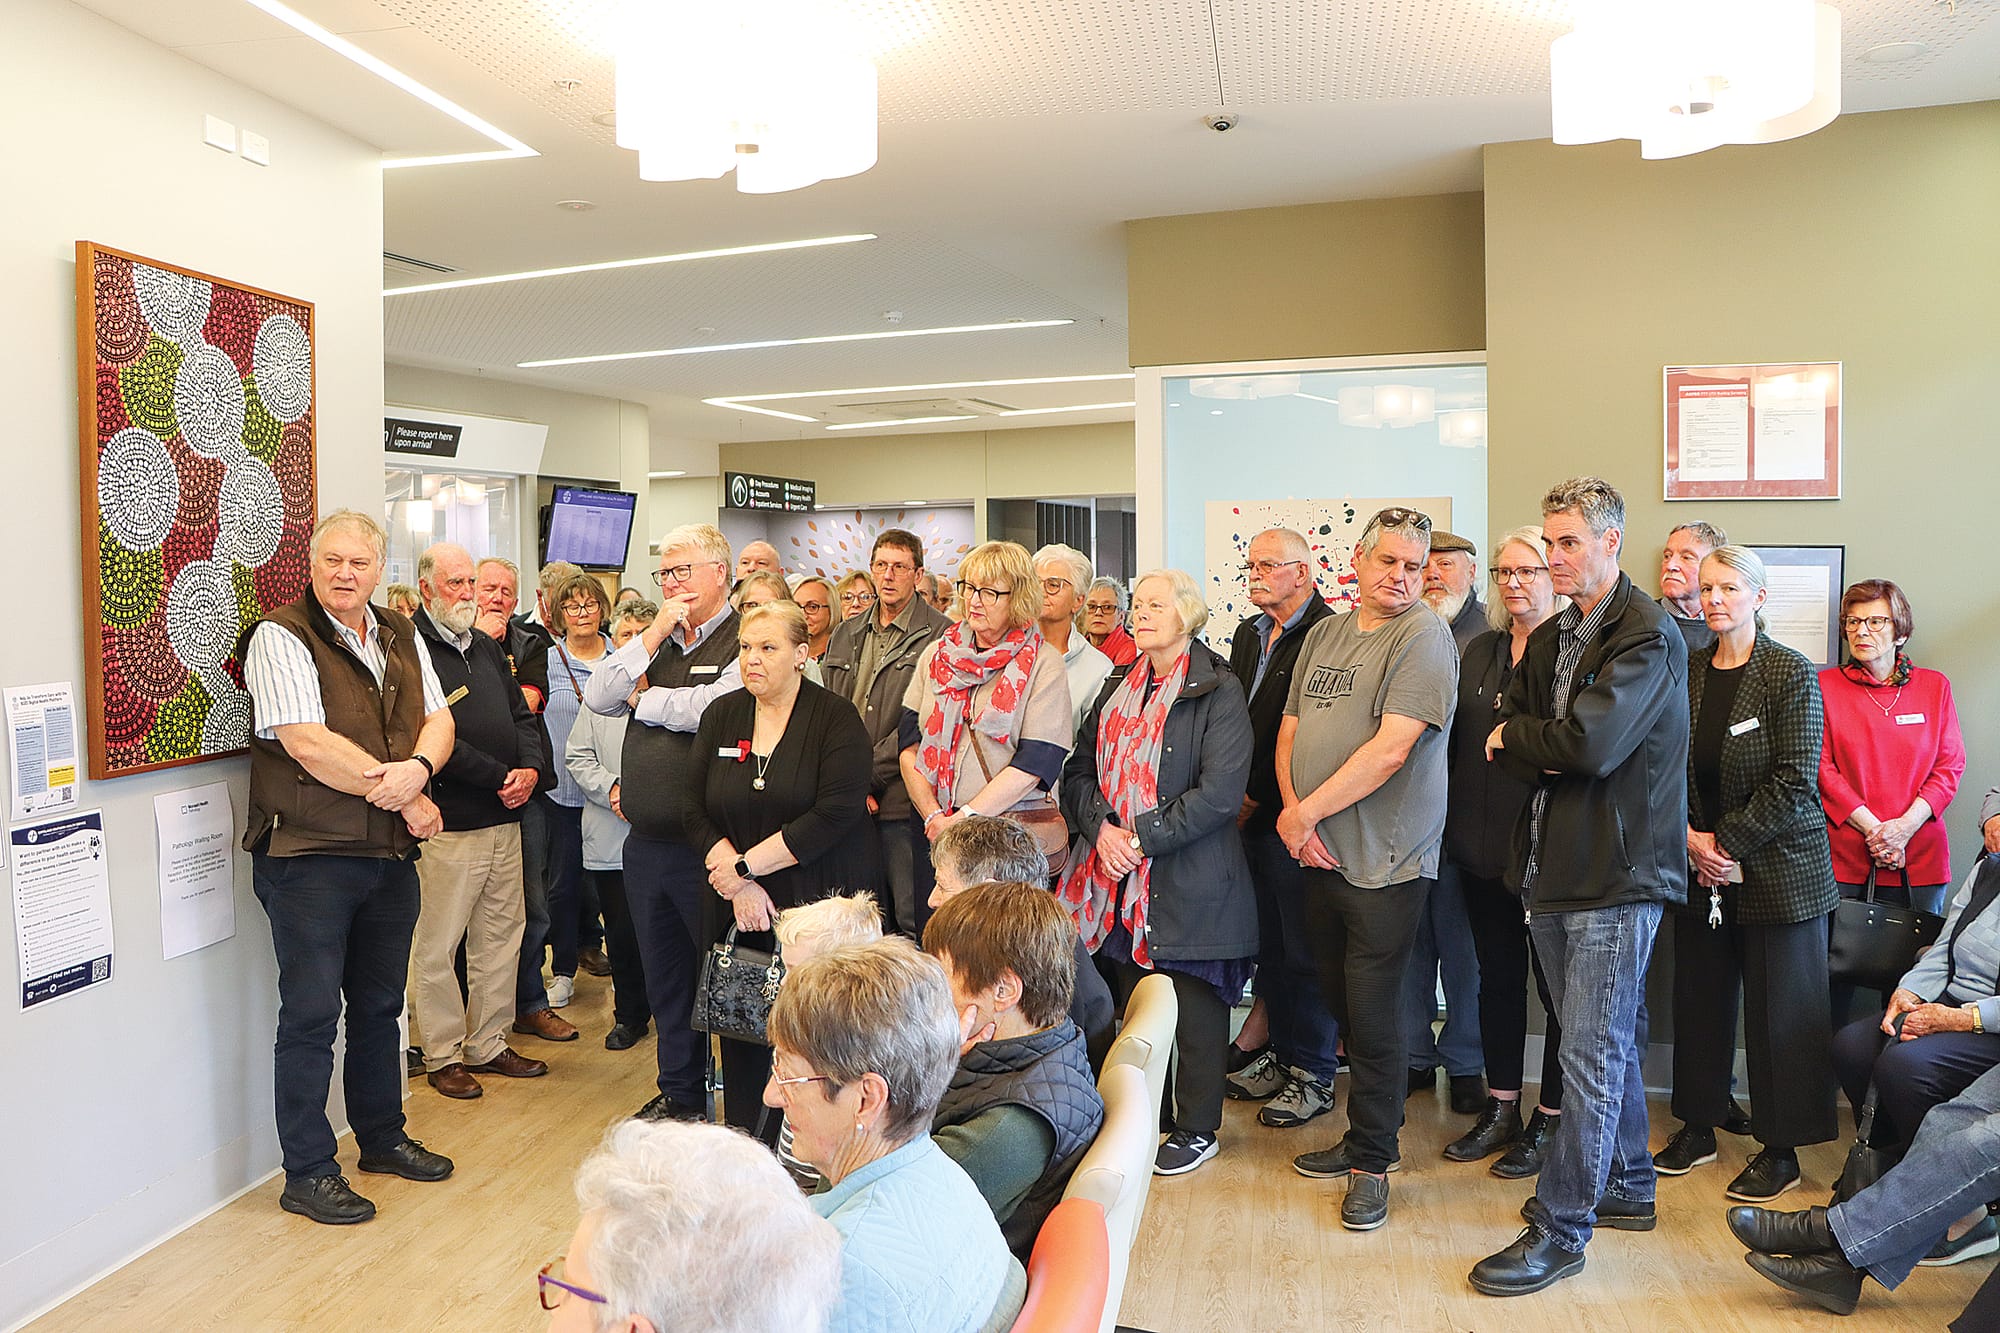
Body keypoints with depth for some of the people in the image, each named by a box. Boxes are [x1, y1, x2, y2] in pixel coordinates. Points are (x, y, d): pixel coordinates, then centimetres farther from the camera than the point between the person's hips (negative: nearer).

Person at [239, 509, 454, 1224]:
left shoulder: (401, 636, 11)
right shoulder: (280, 637, -10)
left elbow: (439, 721, 6)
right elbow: (307, 743, -20)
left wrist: (417, 769, -17)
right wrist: (405, 798, -15)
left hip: (390, 855, 6)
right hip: (310, 854, -6)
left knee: (380, 1004, 18)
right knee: (311, 1013, 3)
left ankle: (383, 1136, 34)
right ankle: (307, 1173, 16)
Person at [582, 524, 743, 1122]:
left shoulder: (743, 641, -8)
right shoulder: (658, 642, 14)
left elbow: (708, 708, -23)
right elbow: (597, 697, 3)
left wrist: (642, 699, -4)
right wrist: (655, 633, -5)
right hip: (645, 842, 8)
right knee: (665, 974, 18)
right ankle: (680, 1091, 33)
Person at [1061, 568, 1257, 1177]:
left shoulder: (1218, 691, -7)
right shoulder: (1118, 690, 13)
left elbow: (1221, 791, -17)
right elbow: (1078, 772, 9)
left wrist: (1142, 837, -18)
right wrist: (1101, 827, -10)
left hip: (1190, 880, -5)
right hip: (1118, 877, 6)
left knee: (1194, 1006, 5)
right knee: (1134, 999, 14)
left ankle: (1197, 1129, 21)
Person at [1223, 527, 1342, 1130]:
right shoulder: (1249, 633, 15)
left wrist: (1257, 798, -12)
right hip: (1251, 814, 8)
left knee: (1306, 950, 2)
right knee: (1268, 943, 16)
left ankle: (1313, 1072, 16)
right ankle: (1280, 1052, 30)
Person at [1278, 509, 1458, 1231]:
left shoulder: (1424, 637, -10)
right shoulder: (1324, 633, 12)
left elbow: (1392, 748, -19)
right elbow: (1290, 728, 12)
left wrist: (1305, 813, -14)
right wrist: (1292, 811, -5)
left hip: (1384, 860, -7)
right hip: (1317, 853, 7)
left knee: (1373, 1014, 1)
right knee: (1340, 1002, 15)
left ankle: (1372, 1160, 19)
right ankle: (1364, 1136, 32)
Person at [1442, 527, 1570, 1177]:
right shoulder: (1479, 652, 12)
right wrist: (1454, 826, 7)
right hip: (1483, 847, 6)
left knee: (1557, 987, 6)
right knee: (1497, 978, 16)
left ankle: (1549, 1120, 20)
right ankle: (1501, 1109, 29)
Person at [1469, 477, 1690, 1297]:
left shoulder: (1650, 637, -11)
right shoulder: (1547, 640, 14)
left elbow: (1591, 742, -23)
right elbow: (1506, 744, 9)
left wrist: (1516, 736, -5)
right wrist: (1554, 758, -12)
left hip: (1617, 871, -8)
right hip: (1554, 866, 8)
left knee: (1592, 1054, -2)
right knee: (1606, 1042, 20)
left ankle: (1561, 1228, 7)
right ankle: (1626, 1186, 35)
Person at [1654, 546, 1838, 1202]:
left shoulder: (1791, 673, -8)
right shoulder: (1686, 672, 6)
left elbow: (1793, 781, -13)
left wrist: (1723, 840, -14)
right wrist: (1688, 839, -6)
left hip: (1777, 865, -4)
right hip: (1699, 864, 5)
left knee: (1779, 1009, 3)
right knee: (1699, 996, 12)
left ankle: (1781, 1148, 16)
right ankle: (1698, 1127, 26)